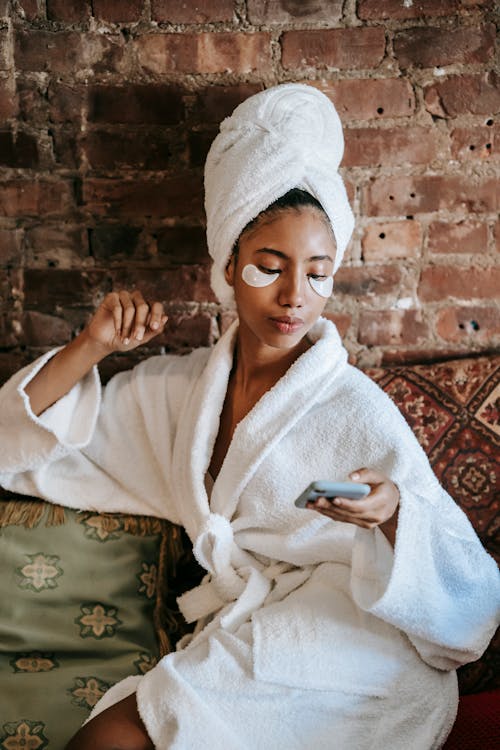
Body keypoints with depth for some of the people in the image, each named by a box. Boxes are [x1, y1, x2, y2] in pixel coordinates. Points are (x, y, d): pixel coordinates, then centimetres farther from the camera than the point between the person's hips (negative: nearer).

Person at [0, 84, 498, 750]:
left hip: (346, 664, -4)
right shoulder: (176, 388, 7)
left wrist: (393, 513, -29)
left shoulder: (357, 413, -9)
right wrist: (92, 347, -3)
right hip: (238, 651, 5)